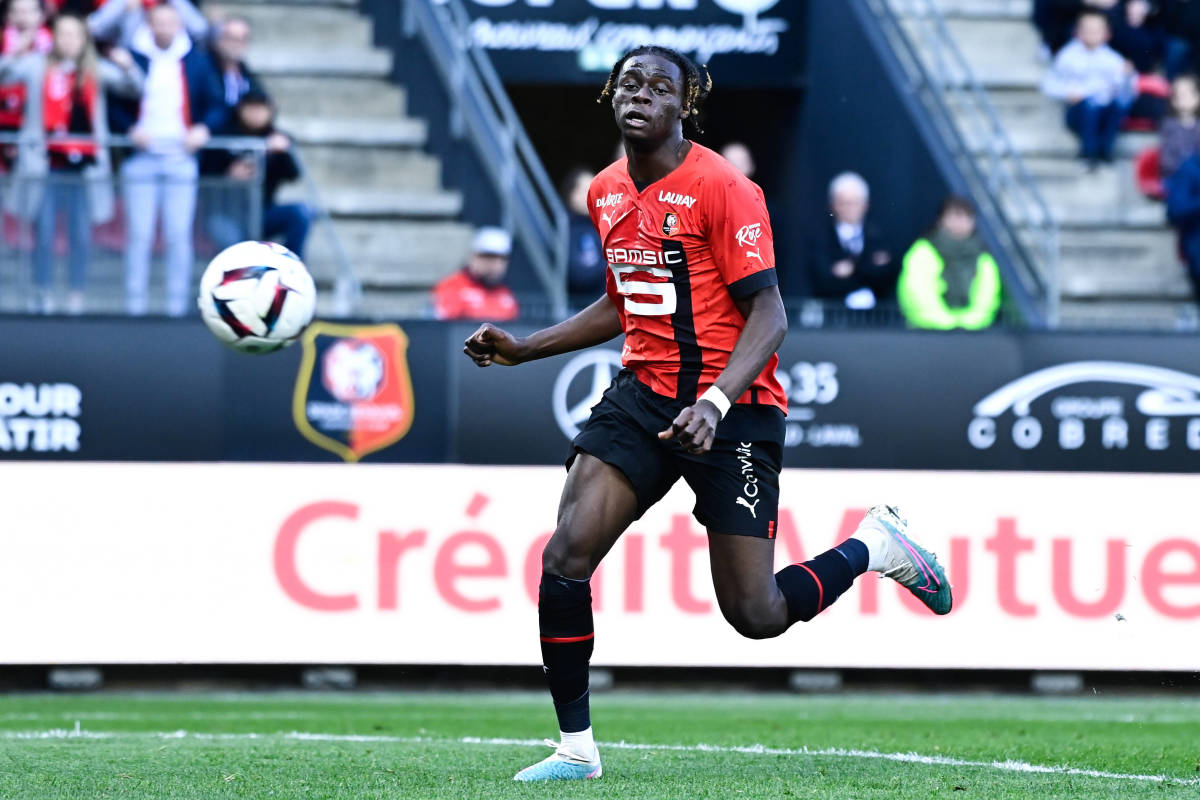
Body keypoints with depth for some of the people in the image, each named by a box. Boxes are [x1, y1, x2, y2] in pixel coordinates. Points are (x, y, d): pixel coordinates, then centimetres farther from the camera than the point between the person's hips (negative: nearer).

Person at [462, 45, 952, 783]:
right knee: (564, 561, -13)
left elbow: (768, 315, -17)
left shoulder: (723, 188, -13)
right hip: (643, 395, 6)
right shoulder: (607, 192, 10)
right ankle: (576, 748, -2)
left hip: (731, 409, -6)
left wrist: (715, 403, -31)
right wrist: (523, 349, 18)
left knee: (755, 615, -4)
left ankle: (871, 548, 25)